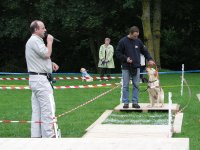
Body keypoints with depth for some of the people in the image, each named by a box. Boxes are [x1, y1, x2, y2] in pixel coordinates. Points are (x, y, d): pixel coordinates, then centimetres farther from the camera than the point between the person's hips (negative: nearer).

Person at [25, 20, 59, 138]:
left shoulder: (33, 40, 22)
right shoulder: (35, 40, -13)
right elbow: (47, 54, -20)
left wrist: (51, 64, 12)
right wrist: (49, 42, -5)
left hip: (35, 79, 11)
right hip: (40, 79, -11)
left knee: (37, 110, 11)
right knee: (48, 108, -11)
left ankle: (36, 135, 14)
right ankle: (49, 136, -10)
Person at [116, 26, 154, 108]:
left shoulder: (138, 41, 5)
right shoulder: (123, 41, -6)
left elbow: (144, 51, 15)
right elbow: (118, 53, -3)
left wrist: (149, 59, 1)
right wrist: (125, 58, -16)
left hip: (136, 67, 3)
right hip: (126, 67, -3)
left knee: (136, 85, 4)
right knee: (125, 86, 1)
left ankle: (135, 102, 10)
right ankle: (126, 102, 8)